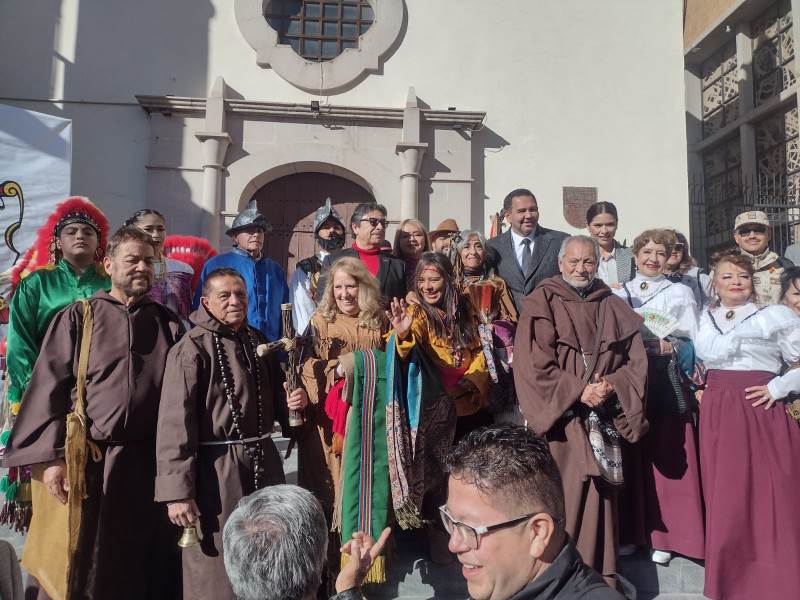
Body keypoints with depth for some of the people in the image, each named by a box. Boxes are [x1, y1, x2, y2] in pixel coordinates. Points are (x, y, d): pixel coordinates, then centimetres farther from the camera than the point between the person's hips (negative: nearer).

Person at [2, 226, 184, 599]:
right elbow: (49, 387, -3)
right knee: (85, 565, 7)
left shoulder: (168, 324, 8)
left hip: (151, 460, 2)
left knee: (149, 563, 10)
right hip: (88, 461, -2)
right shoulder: (77, 319, 2)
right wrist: (51, 457, -11)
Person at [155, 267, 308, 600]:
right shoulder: (192, 348, -12)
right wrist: (177, 491, -20)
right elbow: (175, 422, -17)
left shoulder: (258, 341, 9)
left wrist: (292, 401, -3)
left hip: (264, 461, 6)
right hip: (217, 468, -6)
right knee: (217, 570, 7)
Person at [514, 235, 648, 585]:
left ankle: (601, 576, 21)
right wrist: (579, 392, -16)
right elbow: (533, 365, -10)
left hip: (603, 420, 4)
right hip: (559, 418, -4)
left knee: (599, 496, 8)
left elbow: (635, 360, 7)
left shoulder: (613, 308, 12)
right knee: (561, 499, -4)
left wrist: (611, 386, -11)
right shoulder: (541, 303, -1)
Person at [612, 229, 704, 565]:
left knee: (668, 458, -2)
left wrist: (672, 348, -13)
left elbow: (695, 344, 4)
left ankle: (664, 535, 9)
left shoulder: (681, 293, 9)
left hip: (668, 383, -1)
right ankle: (633, 531, 13)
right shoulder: (618, 295, 13)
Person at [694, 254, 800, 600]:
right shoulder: (708, 317, 14)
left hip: (761, 409, -3)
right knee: (726, 494, 6)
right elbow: (706, 350, 1)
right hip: (719, 411, 3)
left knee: (770, 492, -2)